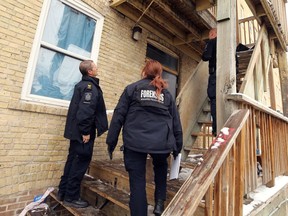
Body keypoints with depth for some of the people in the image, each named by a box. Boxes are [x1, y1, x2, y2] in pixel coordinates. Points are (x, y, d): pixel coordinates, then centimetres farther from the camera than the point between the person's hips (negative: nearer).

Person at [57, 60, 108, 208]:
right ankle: (71, 197, 13)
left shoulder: (82, 85, 16)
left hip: (76, 130, 10)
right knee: (80, 163, 1)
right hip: (82, 132, -10)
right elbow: (85, 111, -25)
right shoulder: (90, 86, -15)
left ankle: (63, 192, 29)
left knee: (73, 161, 17)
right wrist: (85, 131, -21)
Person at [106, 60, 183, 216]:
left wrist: (111, 141, 7)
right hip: (161, 143, 3)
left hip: (135, 142, -2)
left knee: (137, 182, 10)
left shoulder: (132, 88, 8)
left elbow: (118, 116, 2)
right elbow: (176, 123, 16)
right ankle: (159, 202, 25)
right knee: (161, 166, 32)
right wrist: (177, 147, 24)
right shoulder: (166, 93, 15)